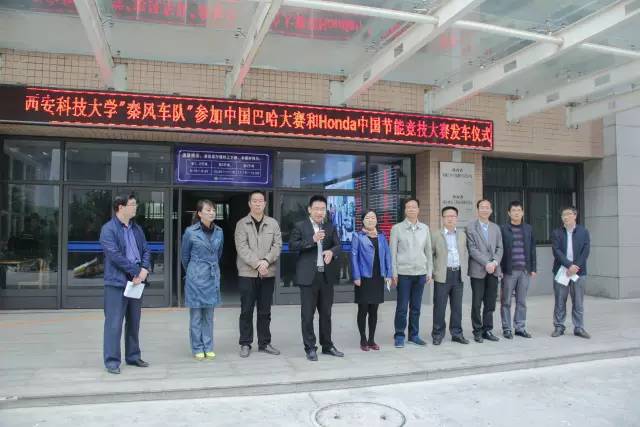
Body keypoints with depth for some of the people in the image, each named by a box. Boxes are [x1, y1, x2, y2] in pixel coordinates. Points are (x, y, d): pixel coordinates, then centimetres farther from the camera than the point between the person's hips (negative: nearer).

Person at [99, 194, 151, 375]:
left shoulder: (137, 229, 14)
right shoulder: (108, 229, -8)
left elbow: (146, 250, 11)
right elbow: (114, 255, -17)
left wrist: (144, 269, -8)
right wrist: (136, 271, -15)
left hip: (136, 281, 7)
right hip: (117, 282, -7)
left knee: (134, 322, 14)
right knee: (114, 323, -3)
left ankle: (133, 356, 25)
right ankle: (111, 361, 5)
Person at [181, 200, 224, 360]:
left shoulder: (219, 232, 4)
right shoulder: (190, 232, -6)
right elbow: (185, 256, 7)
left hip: (213, 276, 4)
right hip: (196, 277, -3)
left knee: (209, 314, 9)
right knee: (196, 314, 4)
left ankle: (208, 347, 18)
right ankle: (197, 349, 14)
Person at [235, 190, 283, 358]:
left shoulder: (273, 223, 9)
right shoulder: (241, 224, 2)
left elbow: (277, 245, 2)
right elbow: (242, 248, -8)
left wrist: (266, 261, -14)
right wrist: (257, 264, -18)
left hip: (268, 273, 2)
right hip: (247, 273, -2)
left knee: (265, 311, 9)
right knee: (246, 311, 3)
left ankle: (264, 343, 19)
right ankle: (245, 344, 13)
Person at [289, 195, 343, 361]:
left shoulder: (330, 227, 12)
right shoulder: (300, 226, 1)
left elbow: (338, 245, 3)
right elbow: (292, 246, -9)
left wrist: (331, 251, -20)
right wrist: (312, 240, -19)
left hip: (327, 275, 4)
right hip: (308, 276, -4)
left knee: (326, 313, 12)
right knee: (308, 314, 0)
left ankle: (327, 345, 23)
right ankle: (310, 348, 9)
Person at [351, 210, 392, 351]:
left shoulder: (381, 236, 10)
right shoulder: (358, 236, -1)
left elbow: (387, 255, 8)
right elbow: (354, 256, -6)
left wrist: (388, 274, 1)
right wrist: (356, 277, -12)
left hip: (378, 277, 4)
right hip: (364, 277, -4)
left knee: (374, 310, 10)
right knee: (363, 309, 3)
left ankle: (372, 340, 19)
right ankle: (363, 340, 13)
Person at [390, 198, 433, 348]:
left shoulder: (425, 228, 9)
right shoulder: (397, 228, -1)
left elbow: (428, 251, 12)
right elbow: (392, 252, -2)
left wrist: (429, 272, 9)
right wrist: (394, 273, -6)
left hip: (420, 273, 3)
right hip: (403, 273, -3)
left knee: (416, 307, 10)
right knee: (402, 307, 1)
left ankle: (414, 335, 21)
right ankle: (399, 336, 11)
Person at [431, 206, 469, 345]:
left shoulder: (462, 235, 12)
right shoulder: (436, 236, 0)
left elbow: (465, 254, 17)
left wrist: (464, 270, 9)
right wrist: (433, 272, -5)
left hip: (458, 275, 4)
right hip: (442, 275, -3)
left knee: (457, 306, 8)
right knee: (439, 306, 0)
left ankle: (457, 333, 18)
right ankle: (438, 334, 10)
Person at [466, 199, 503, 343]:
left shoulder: (495, 228, 14)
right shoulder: (471, 227, -1)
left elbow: (499, 248, 9)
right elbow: (472, 249, -8)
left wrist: (495, 262, -8)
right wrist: (486, 263, -14)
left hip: (493, 270, 4)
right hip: (478, 270, -4)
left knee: (490, 303, 7)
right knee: (477, 303, 1)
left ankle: (487, 330, 16)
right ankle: (478, 331, 12)